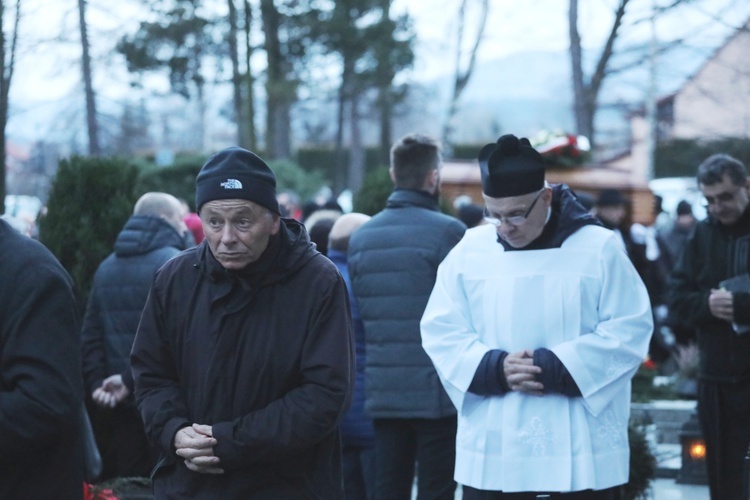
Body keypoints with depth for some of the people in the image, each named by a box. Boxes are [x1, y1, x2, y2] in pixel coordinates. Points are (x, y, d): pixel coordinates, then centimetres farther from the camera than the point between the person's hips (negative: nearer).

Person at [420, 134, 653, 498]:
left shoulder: (598, 248, -4)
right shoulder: (469, 251, 4)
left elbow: (629, 331, -7)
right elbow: (440, 331, 3)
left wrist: (556, 369, -17)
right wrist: (494, 369, -16)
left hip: (581, 449, -2)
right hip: (493, 447, 2)